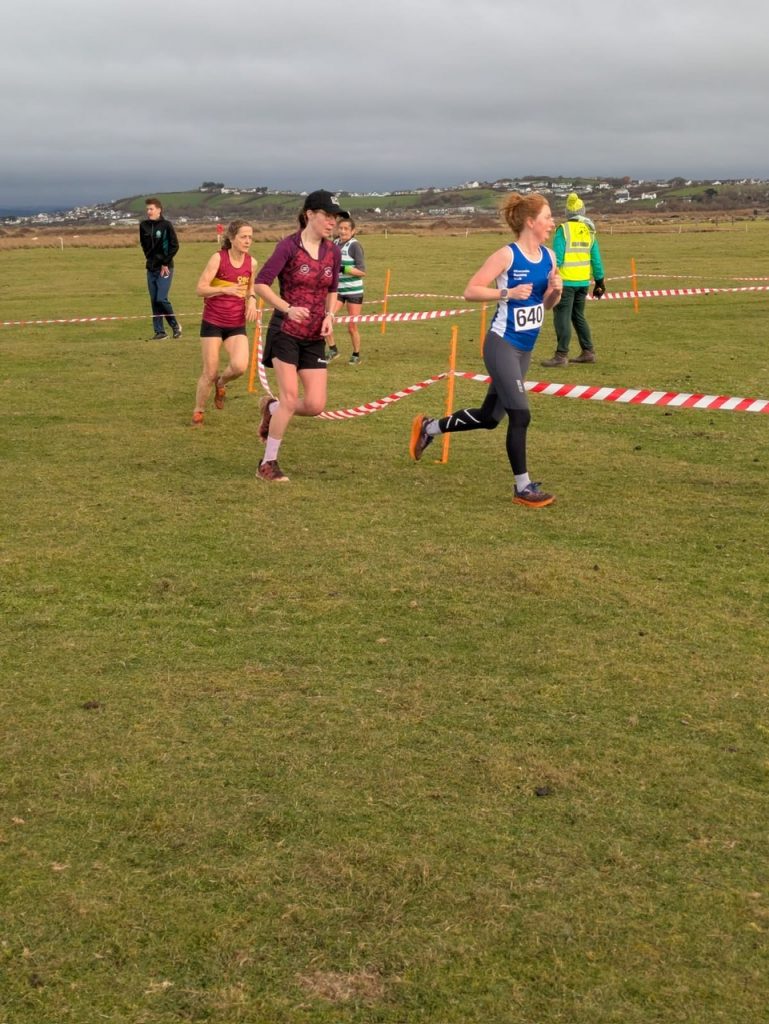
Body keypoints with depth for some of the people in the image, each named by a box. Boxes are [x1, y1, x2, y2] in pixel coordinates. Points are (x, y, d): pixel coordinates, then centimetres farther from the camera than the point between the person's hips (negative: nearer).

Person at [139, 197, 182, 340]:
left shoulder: (166, 225, -9)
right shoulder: (143, 225, 5)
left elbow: (174, 246, -9)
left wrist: (165, 263, -10)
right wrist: (149, 257, 9)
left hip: (165, 268, -5)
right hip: (151, 268, 5)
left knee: (162, 299, -14)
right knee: (154, 301, 5)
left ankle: (175, 325, 7)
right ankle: (159, 331, 11)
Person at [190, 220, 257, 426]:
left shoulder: (251, 263, 1)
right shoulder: (218, 258, -11)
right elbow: (200, 289, -15)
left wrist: (251, 300, -2)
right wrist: (225, 289, -29)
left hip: (237, 325, 3)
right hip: (213, 323, -3)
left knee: (239, 366, -20)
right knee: (210, 373, 0)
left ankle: (221, 383, 16)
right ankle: (198, 413, 22)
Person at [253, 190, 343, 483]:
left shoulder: (333, 251, 5)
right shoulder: (289, 246, -11)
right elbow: (260, 284, -12)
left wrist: (329, 316, 0)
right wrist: (288, 308, -24)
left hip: (314, 337, 5)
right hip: (285, 332, -5)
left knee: (316, 405, -3)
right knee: (290, 398, -11)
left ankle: (271, 408, 28)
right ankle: (268, 464, 4)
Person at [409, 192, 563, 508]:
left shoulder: (549, 256, 6)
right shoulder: (507, 255, -14)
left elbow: (546, 304, 15)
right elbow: (470, 291, -15)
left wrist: (556, 291, -6)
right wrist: (508, 293, -25)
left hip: (525, 350, 8)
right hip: (502, 346, -8)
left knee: (489, 417, 16)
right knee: (520, 414, -10)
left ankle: (428, 428, 36)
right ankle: (523, 487, 3)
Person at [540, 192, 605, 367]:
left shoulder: (563, 230, -10)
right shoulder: (590, 231, 8)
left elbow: (557, 257, -15)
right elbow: (596, 259, 11)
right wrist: (599, 281, 17)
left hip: (566, 281, -6)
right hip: (583, 281, 6)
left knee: (562, 317, -4)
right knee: (578, 316, 18)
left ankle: (561, 356, -6)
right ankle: (588, 352, 20)